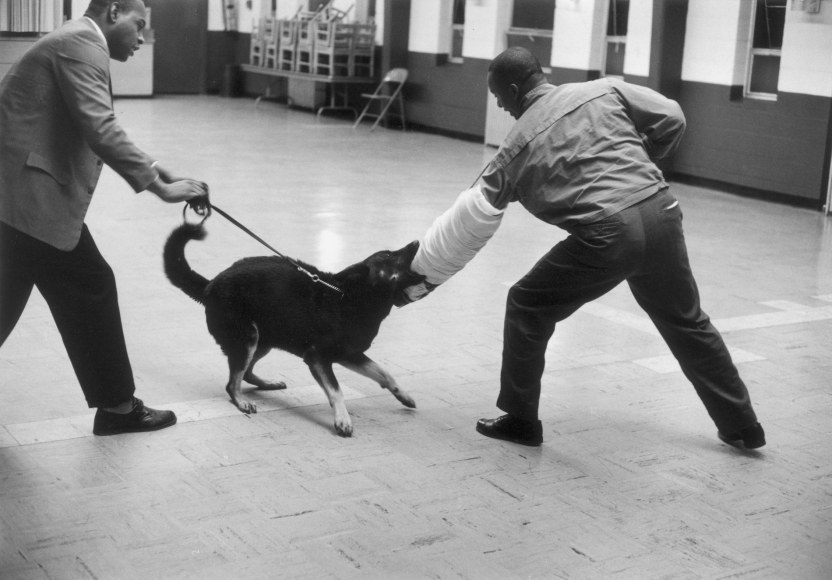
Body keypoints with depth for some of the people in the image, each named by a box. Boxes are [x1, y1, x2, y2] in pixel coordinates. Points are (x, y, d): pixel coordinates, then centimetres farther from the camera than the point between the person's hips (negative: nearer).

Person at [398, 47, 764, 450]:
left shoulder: (518, 146, 9)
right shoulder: (605, 90, 14)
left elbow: (467, 224, 11)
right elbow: (671, 120, 10)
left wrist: (422, 277, 20)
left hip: (606, 236, -4)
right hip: (661, 215, 5)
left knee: (527, 309, 17)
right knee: (686, 322, 25)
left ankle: (521, 420, 23)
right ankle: (742, 426, 34)